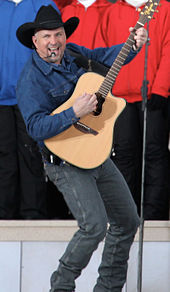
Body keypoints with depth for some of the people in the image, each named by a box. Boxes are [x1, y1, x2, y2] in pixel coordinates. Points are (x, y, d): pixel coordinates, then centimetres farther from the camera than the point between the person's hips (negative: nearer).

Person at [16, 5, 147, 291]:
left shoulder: (73, 53, 5)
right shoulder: (31, 80, -16)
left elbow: (104, 57, 23)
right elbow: (36, 127, -25)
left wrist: (134, 46, 6)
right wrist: (75, 113, -33)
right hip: (66, 163, -8)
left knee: (127, 220, 12)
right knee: (95, 224, -22)